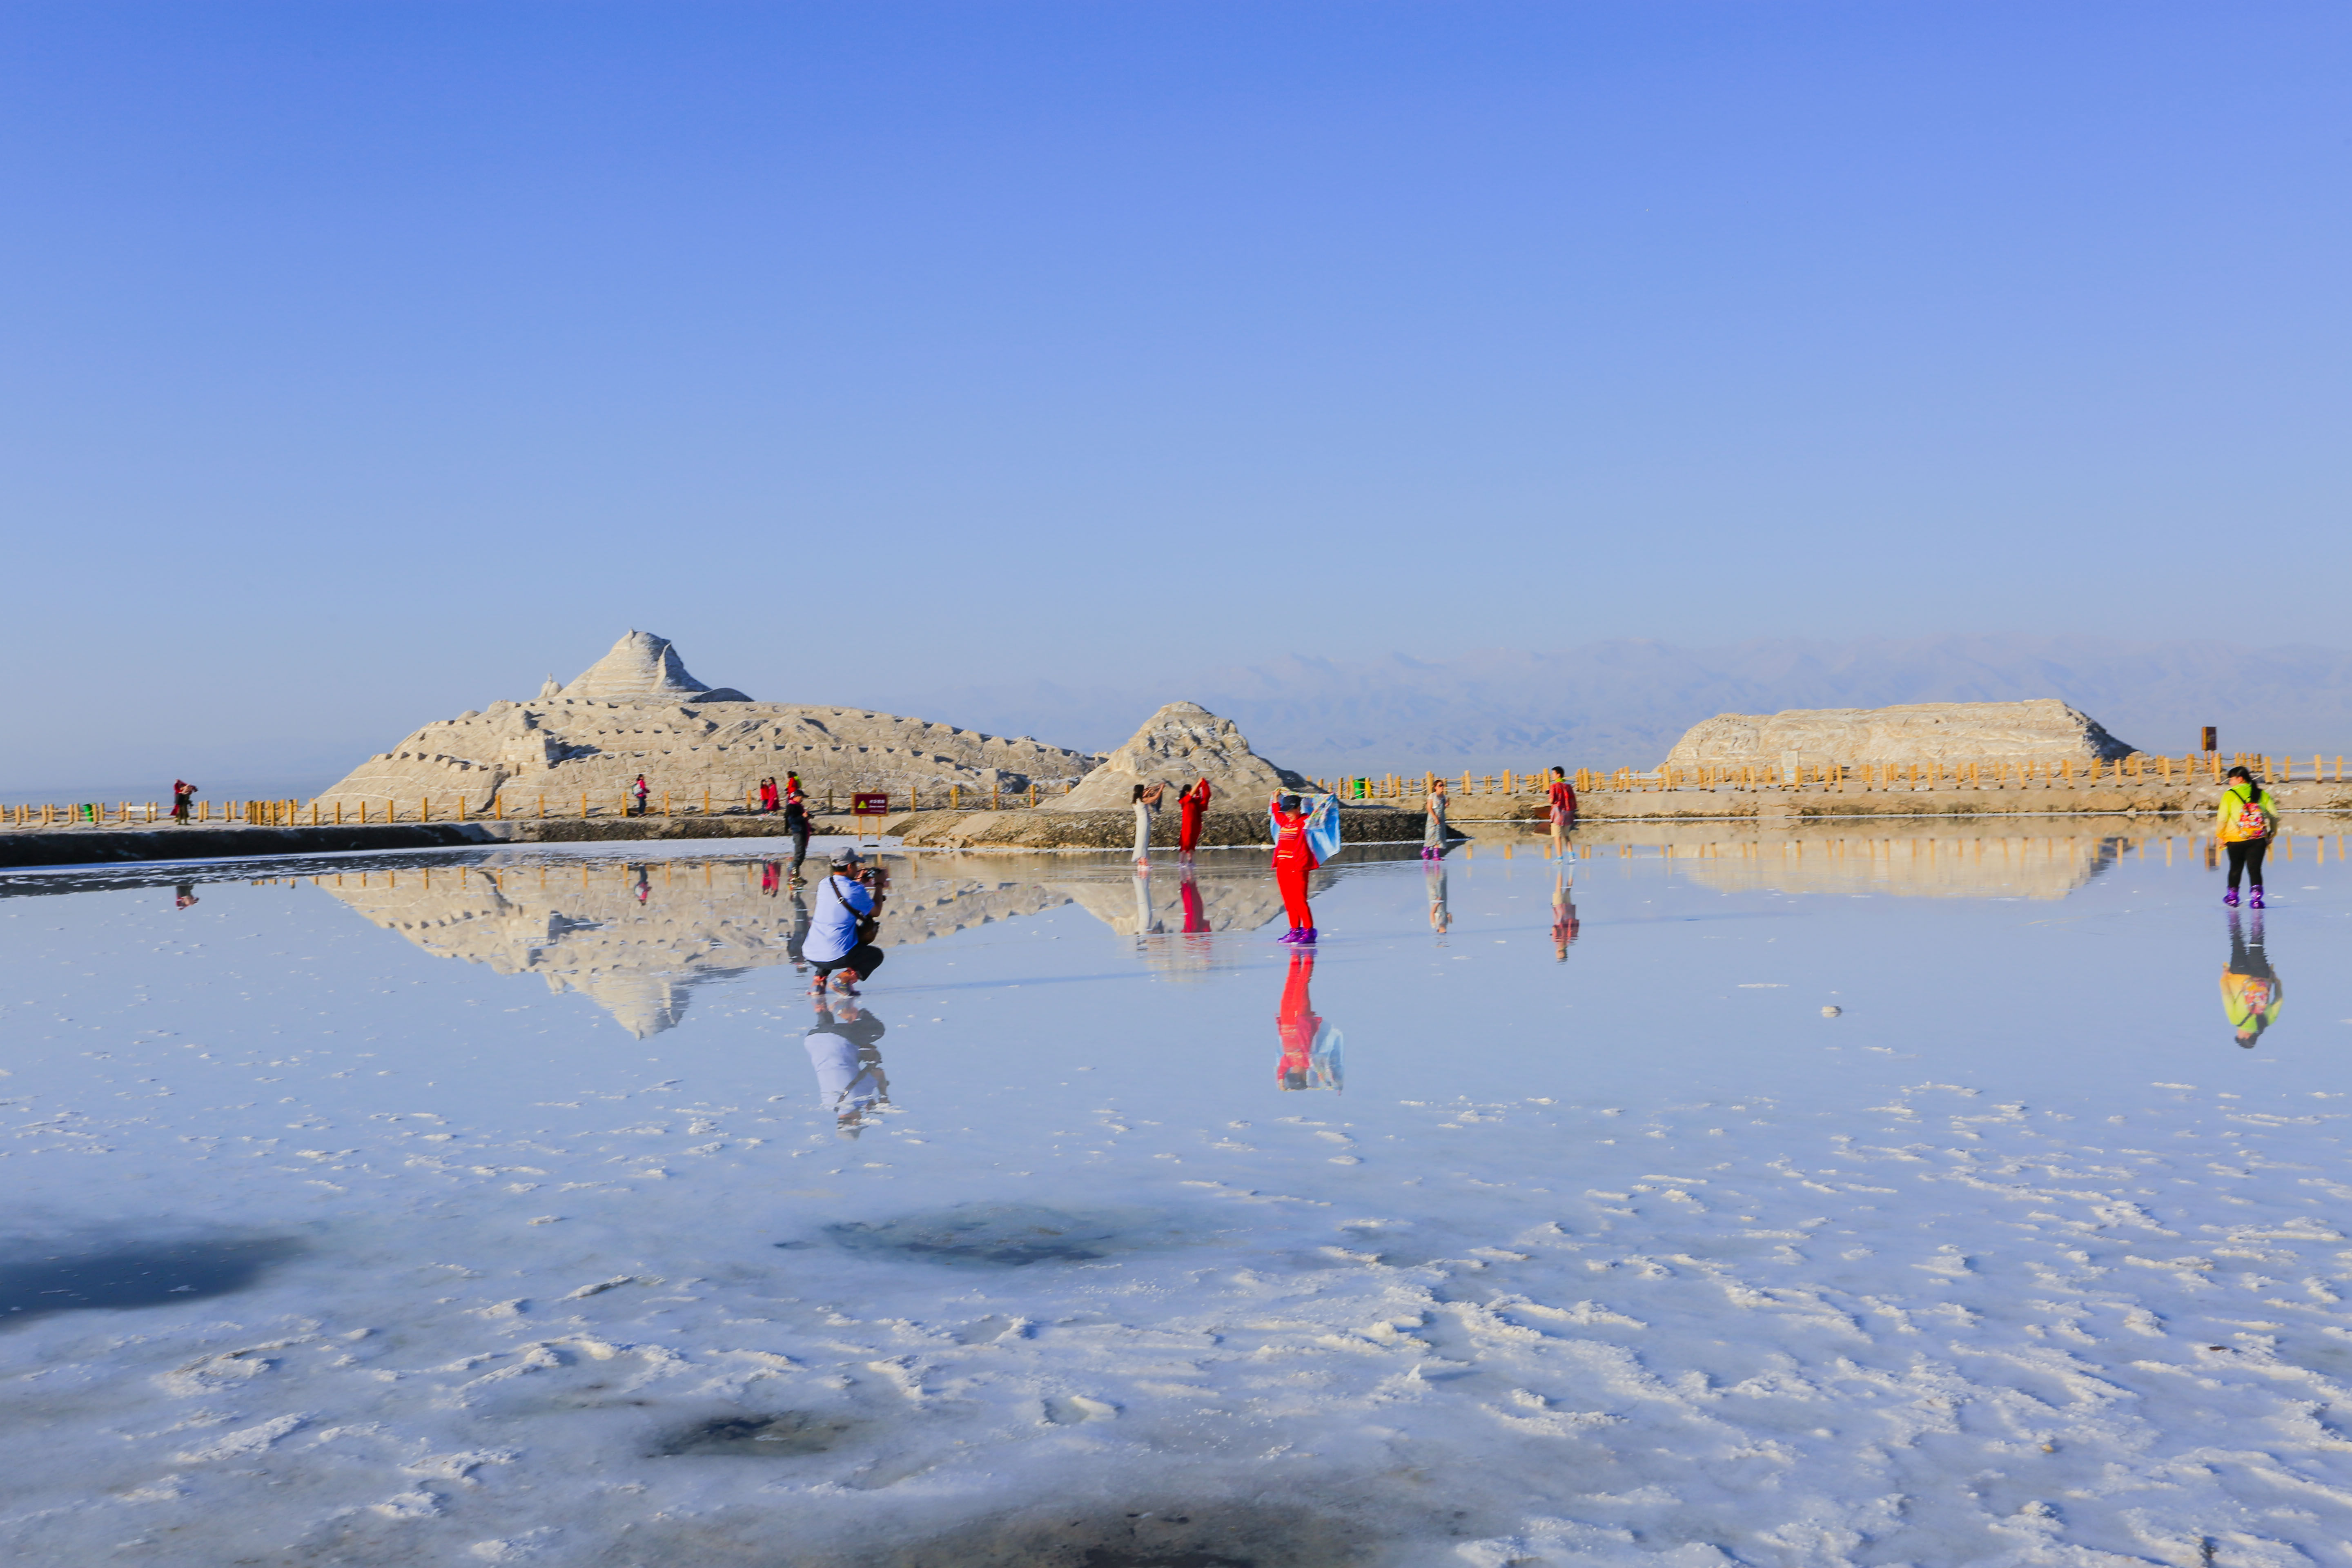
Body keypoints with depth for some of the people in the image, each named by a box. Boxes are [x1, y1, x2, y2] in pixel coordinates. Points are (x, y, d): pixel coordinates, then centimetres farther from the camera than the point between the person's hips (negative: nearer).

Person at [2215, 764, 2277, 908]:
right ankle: (2256, 898, -8)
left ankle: (2233, 897, 27)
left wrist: (2220, 836, 5)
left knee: (2236, 869, 14)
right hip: (2259, 839, 2)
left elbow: (2222, 818, -6)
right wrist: (2271, 835, 15)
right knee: (2255, 869, 2)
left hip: (2236, 839, -2)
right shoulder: (2262, 794, 7)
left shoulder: (2229, 795, -4)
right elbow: (2274, 815, 6)